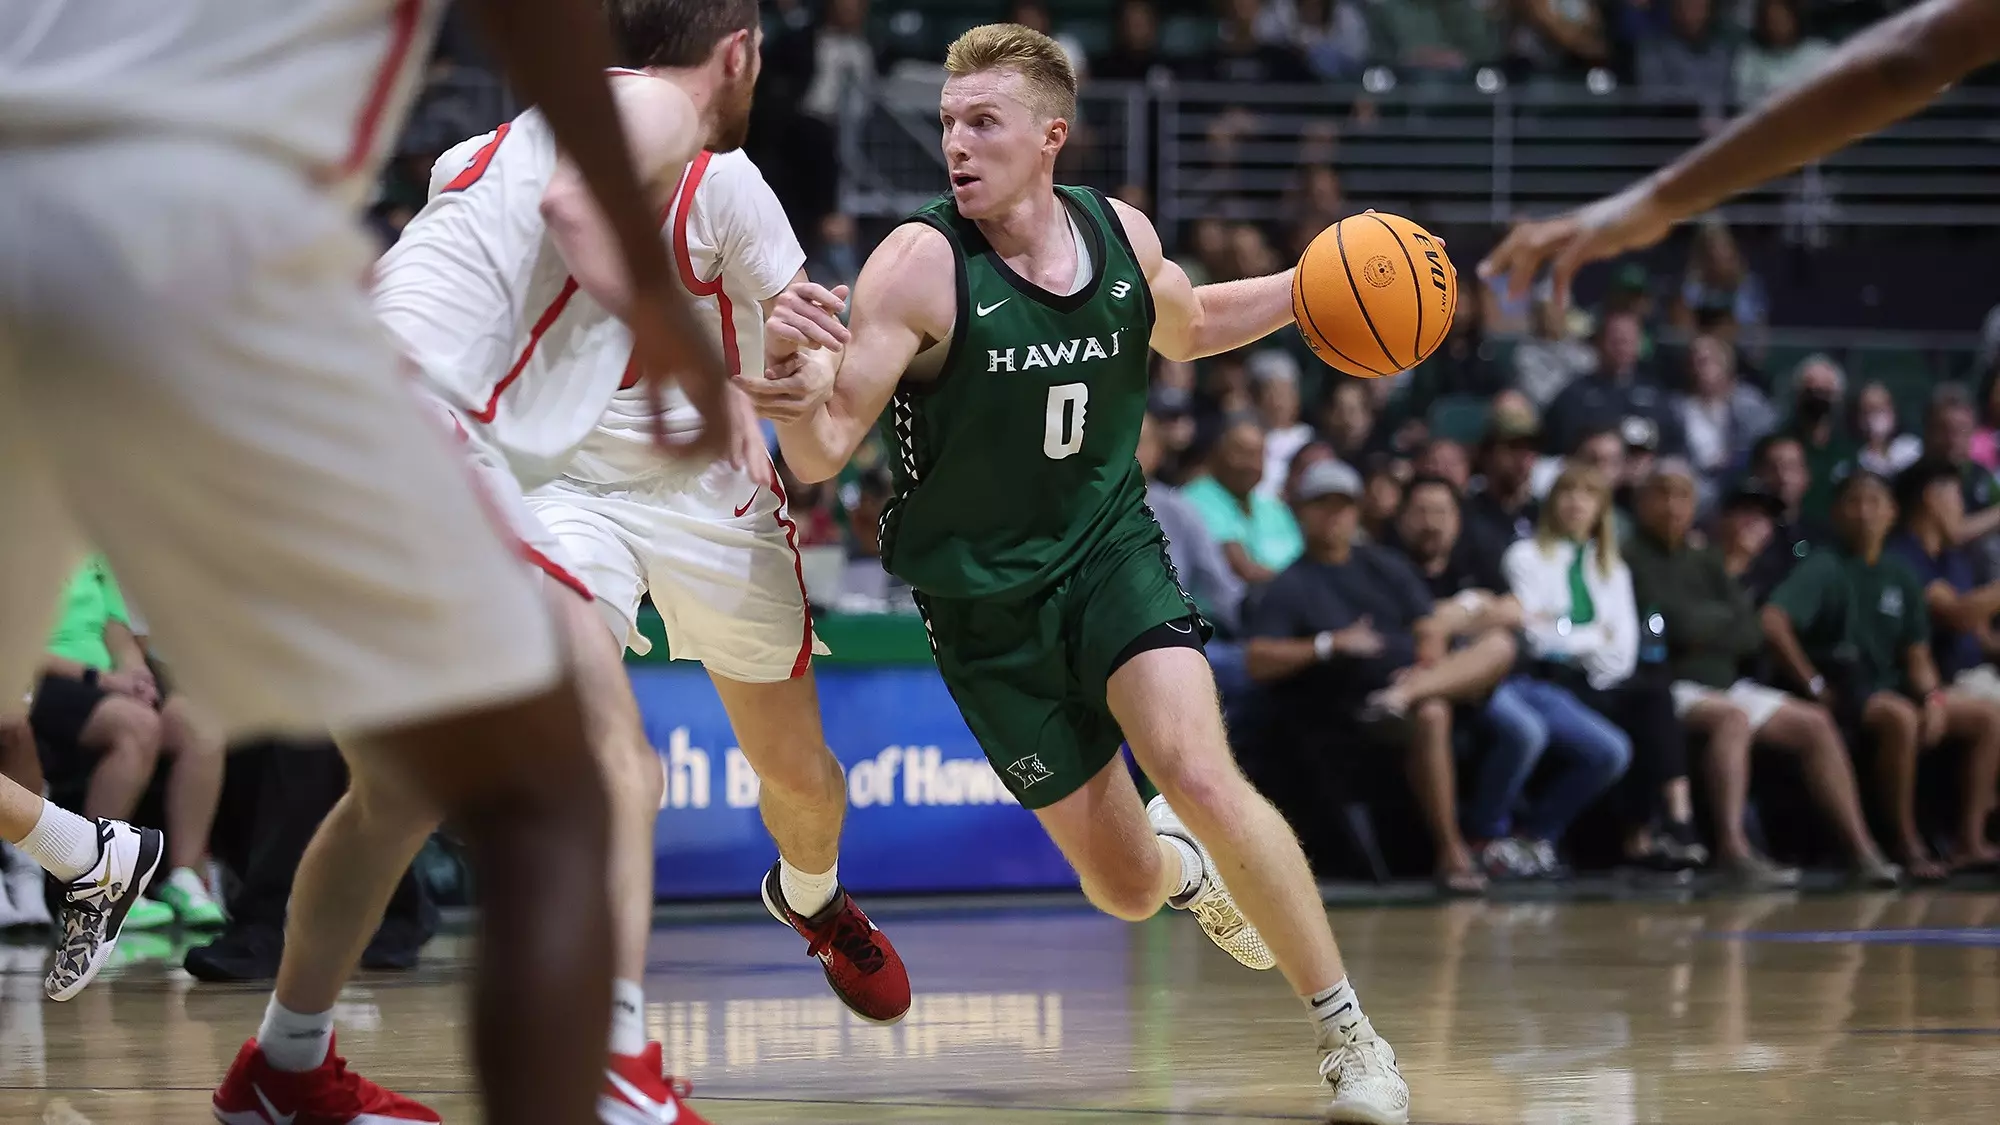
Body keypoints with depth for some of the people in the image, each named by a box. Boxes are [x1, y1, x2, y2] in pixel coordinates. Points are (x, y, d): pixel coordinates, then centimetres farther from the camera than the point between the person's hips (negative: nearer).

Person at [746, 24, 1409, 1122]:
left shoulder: (1120, 234, -6)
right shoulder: (919, 265, -20)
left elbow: (1186, 326, 19)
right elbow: (821, 455, -23)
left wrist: (1310, 285, 3)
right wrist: (799, 390, -46)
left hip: (1111, 550, 2)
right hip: (984, 601, -2)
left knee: (1203, 778, -23)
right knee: (1125, 888, 2)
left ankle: (1349, 1033, -8)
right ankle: (1178, 863, 43)